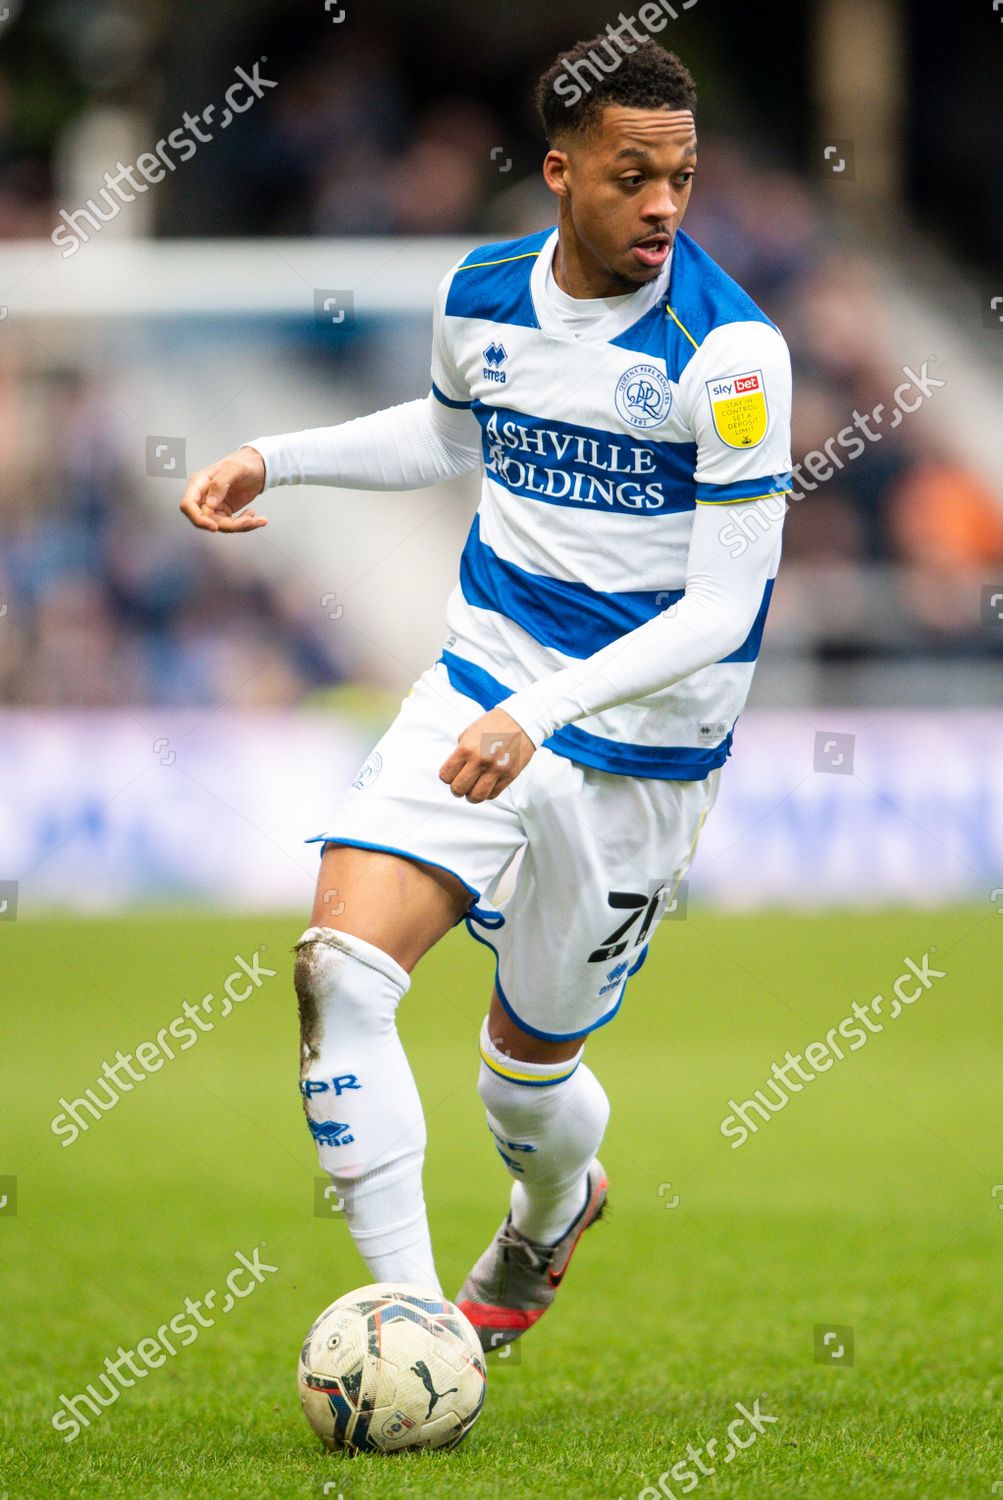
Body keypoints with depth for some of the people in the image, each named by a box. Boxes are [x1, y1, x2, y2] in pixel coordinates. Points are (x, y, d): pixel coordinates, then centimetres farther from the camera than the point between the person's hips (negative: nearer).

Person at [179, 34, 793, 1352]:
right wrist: (275, 459, 13)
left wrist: (543, 712, -30)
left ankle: (554, 1208, 48)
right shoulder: (479, 298, -1)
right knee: (342, 971, -19)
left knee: (528, 1065, 10)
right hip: (481, 686, 4)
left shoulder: (728, 351, -18)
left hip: (640, 741, -4)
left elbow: (722, 609, -20)